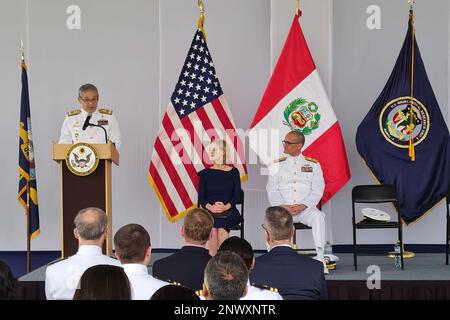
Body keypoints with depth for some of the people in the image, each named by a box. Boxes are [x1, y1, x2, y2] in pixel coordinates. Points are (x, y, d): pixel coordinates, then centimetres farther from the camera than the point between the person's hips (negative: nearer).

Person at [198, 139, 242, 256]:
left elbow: (237, 196, 2)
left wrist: (226, 206, -17)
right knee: (212, 228, -31)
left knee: (221, 226, -32)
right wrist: (210, 207, -16)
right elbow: (201, 197, 5)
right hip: (209, 212, 1)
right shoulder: (205, 173, 11)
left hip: (229, 211, -1)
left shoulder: (233, 172, 8)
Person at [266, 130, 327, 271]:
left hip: (306, 208, -1)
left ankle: (320, 258, -33)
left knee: (318, 217, -33)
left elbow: (317, 191, 3)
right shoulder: (277, 165, 15)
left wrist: (303, 206, -14)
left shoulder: (313, 164, 11)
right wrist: (283, 206, -12)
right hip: (283, 209, 1)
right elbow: (272, 191, 7)